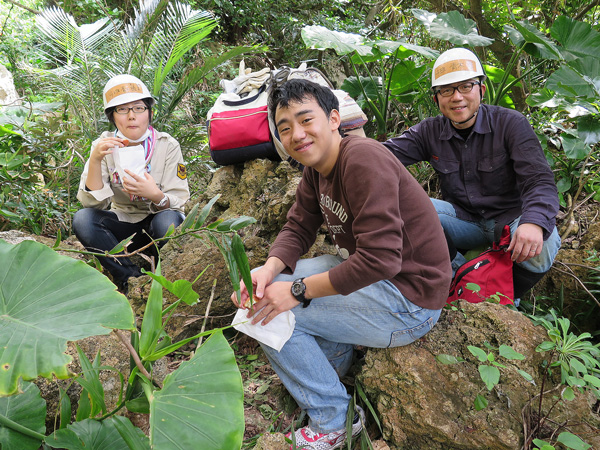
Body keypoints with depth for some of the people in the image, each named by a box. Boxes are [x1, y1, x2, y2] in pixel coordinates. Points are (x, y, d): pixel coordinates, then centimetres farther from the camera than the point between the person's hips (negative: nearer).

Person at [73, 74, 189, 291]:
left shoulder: (167, 145, -11)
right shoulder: (104, 146, -6)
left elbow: (177, 203, -15)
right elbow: (93, 203, -15)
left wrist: (155, 194, -38)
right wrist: (95, 160, -30)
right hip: (124, 226, 3)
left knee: (167, 221, -35)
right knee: (82, 219, -25)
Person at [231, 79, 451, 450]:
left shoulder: (363, 159, -24)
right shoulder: (316, 167, 4)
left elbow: (380, 259, -30)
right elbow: (298, 229, 5)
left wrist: (299, 290, -24)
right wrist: (269, 270, -16)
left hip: (408, 301, -9)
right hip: (368, 274, 10)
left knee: (272, 313, -14)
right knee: (265, 290, 12)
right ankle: (334, 361, 20)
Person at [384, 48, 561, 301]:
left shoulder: (510, 123, -10)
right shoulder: (430, 132, -1)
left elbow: (539, 180, -20)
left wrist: (534, 223, -41)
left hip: (508, 218, -2)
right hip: (464, 221, 2)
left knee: (541, 246, -35)